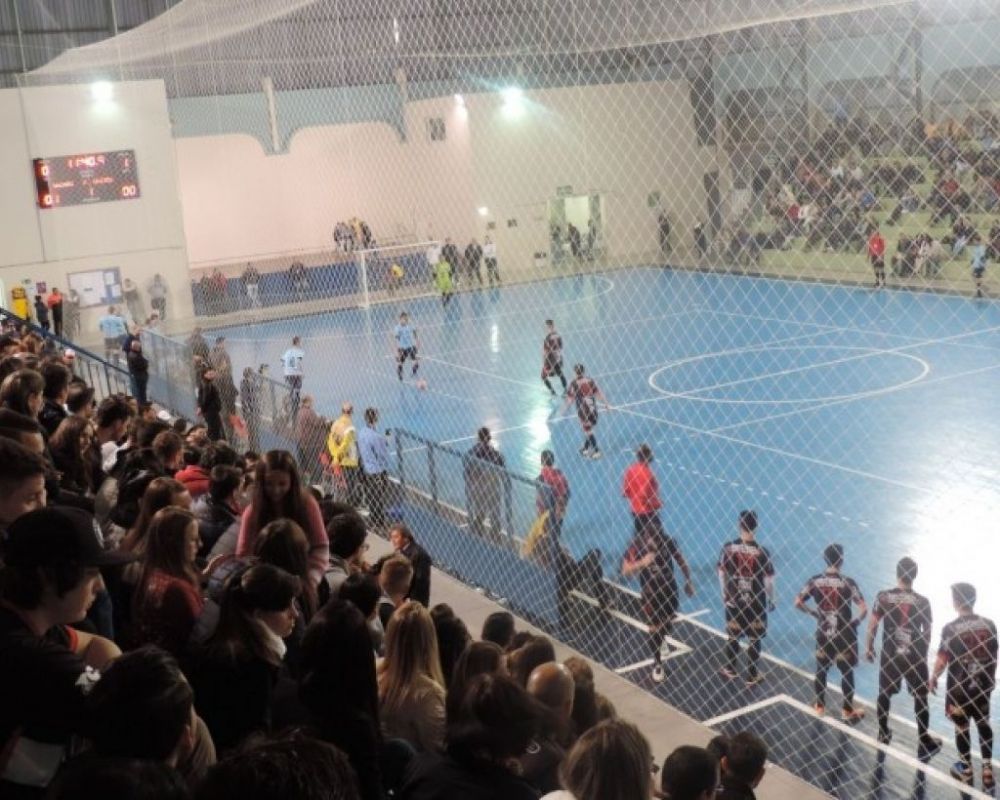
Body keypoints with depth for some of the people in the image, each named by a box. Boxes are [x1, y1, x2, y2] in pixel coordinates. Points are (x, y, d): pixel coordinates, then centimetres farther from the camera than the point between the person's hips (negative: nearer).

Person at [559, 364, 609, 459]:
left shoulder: (574, 383, -12)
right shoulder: (590, 380, 0)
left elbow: (569, 399, -10)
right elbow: (599, 393, 1)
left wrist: (563, 409, 2)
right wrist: (606, 404, 11)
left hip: (583, 410, -4)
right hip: (593, 409, 4)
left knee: (588, 431, 6)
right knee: (588, 430, 20)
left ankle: (596, 451, 8)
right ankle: (586, 448, 31)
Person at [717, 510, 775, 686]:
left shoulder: (728, 548, -12)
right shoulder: (761, 552, -18)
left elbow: (722, 575, -1)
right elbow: (769, 581, -10)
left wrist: (725, 595, 16)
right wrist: (771, 600, 7)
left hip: (733, 601, 2)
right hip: (756, 603, -2)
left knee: (733, 636, 20)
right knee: (754, 639, 15)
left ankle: (730, 670, 36)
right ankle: (751, 675, 23)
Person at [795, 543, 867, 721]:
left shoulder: (815, 581, -8)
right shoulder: (847, 583, -17)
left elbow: (798, 603, -4)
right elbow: (863, 609, -21)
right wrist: (855, 621, -3)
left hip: (823, 634, 3)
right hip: (844, 635, -3)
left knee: (821, 669, 19)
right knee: (847, 672, 13)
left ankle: (819, 705, 31)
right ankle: (848, 711, 24)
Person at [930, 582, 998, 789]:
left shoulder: (951, 628, -19)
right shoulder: (989, 625, -6)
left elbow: (942, 659, -14)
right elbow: (993, 657, 4)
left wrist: (933, 678, 4)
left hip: (959, 688, -3)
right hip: (982, 686, 3)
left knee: (962, 728, 13)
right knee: (984, 726, 20)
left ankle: (966, 770, 26)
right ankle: (987, 770, 21)